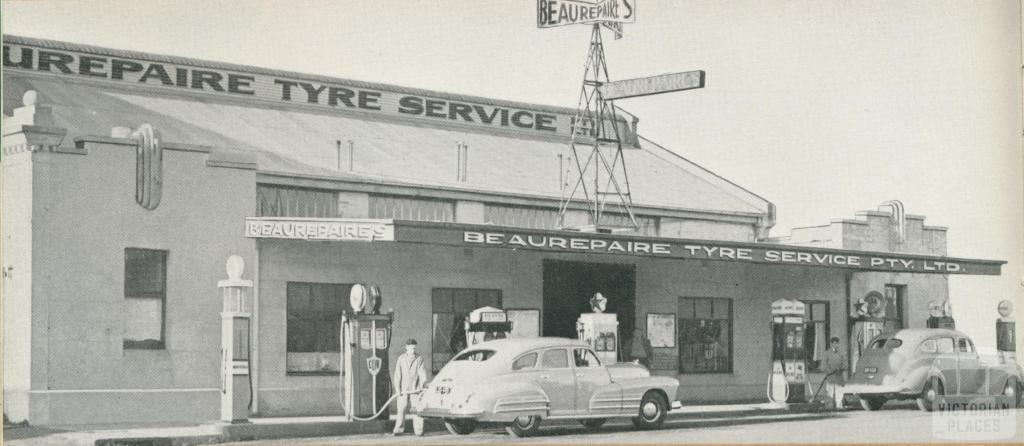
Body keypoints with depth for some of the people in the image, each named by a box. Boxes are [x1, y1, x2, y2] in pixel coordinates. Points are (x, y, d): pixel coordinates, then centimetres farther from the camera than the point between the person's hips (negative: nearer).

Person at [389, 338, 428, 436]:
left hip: (415, 389, -1)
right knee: (401, 410, 0)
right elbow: (397, 375, 3)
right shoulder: (401, 359, 5)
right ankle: (398, 429, 8)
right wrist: (397, 389, -3)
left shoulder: (419, 359, 2)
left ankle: (418, 430, 2)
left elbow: (422, 373, -4)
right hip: (403, 390, 1)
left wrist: (422, 385, -19)